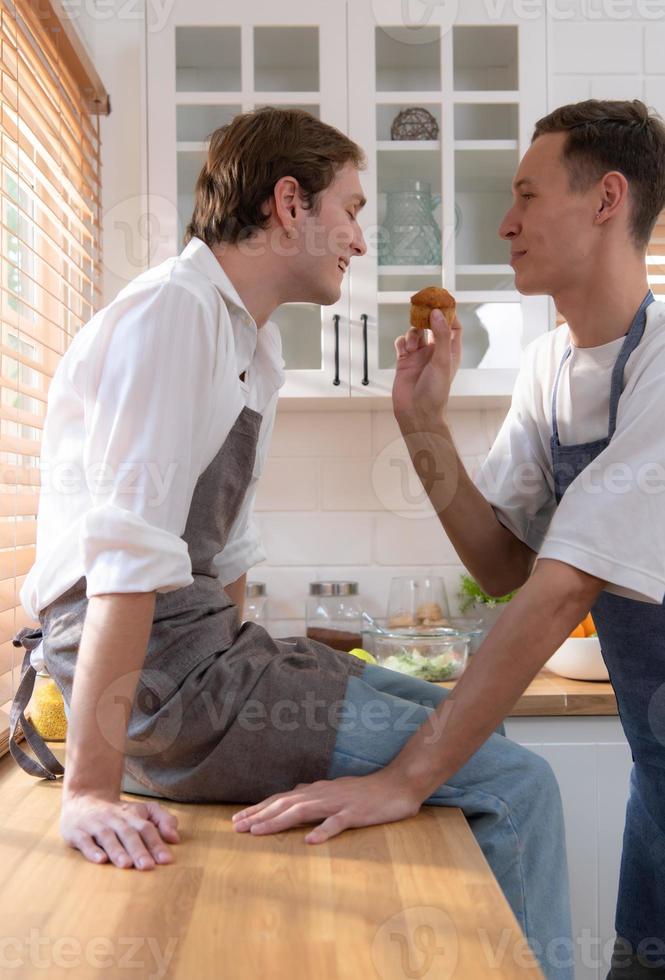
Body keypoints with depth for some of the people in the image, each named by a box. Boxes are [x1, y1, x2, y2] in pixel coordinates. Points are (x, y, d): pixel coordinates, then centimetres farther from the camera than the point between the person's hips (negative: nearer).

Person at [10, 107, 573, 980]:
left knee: (470, 723, 18)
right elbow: (125, 556, -25)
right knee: (514, 783, -12)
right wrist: (92, 790, -27)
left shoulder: (253, 340, 13)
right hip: (155, 684, -10)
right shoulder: (171, 314, -16)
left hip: (209, 649, 10)